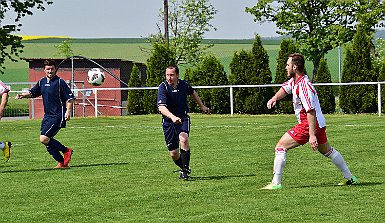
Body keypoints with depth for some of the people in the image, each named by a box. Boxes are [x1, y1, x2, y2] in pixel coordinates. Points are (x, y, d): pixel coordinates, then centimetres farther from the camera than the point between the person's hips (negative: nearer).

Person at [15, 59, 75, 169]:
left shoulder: (60, 82, -9)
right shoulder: (42, 82, 10)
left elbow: (70, 98, -9)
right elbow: (32, 92, 19)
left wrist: (68, 111, -20)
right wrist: (23, 95, 0)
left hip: (58, 116, -8)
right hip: (47, 116, 8)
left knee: (44, 139, -17)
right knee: (46, 141, 6)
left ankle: (66, 151, 0)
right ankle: (62, 163, 15)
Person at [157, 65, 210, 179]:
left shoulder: (184, 84, -4)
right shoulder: (163, 87, -17)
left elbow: (193, 92, 21)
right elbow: (161, 107, -30)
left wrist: (202, 106, 29)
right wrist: (173, 117, -47)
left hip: (183, 118, 1)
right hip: (168, 121, -1)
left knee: (183, 139, -30)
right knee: (173, 154, 2)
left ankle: (186, 168, -18)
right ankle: (184, 169, 32)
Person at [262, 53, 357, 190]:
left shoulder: (303, 86, -25)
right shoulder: (294, 80, 3)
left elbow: (311, 111, -28)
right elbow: (285, 88, 24)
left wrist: (312, 135, -30)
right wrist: (274, 98, 2)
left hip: (309, 124, -10)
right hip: (320, 124, 10)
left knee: (280, 146, -9)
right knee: (327, 150, 26)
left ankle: (276, 183, -9)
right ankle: (349, 177, 34)